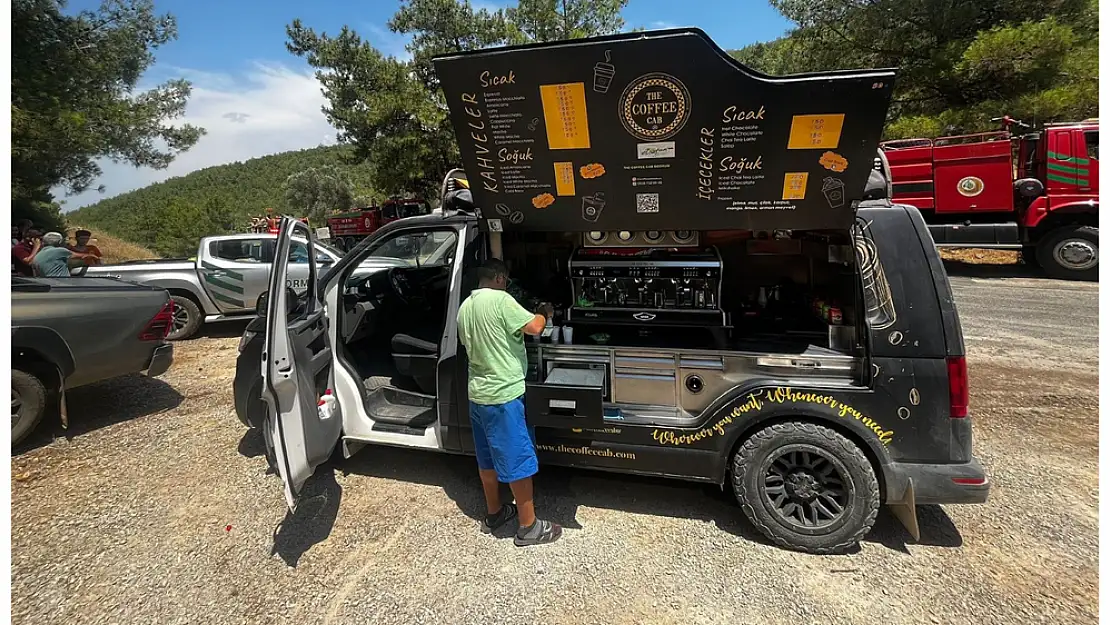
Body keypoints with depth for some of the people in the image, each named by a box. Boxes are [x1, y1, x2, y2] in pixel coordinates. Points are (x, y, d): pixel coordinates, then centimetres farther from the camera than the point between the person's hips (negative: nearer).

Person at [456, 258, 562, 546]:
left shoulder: (465, 307, 8)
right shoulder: (500, 300, -17)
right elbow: (534, 327, -20)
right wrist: (545, 314, 1)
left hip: (478, 393, 9)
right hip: (504, 394, -9)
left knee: (488, 458, 19)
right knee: (519, 459, 2)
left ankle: (493, 514, 34)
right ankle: (529, 526, 13)